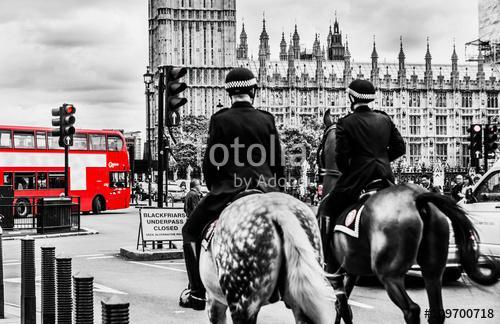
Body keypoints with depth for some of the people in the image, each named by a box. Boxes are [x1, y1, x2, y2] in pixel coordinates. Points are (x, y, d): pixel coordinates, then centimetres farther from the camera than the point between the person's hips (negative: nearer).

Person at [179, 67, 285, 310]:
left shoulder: (220, 119, -5)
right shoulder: (267, 120, 4)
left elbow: (210, 161, -2)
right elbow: (278, 163, 7)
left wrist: (212, 187, 14)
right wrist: (274, 189, 20)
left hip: (229, 189, -3)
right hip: (265, 189, 3)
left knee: (191, 231, 13)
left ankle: (198, 293, 7)